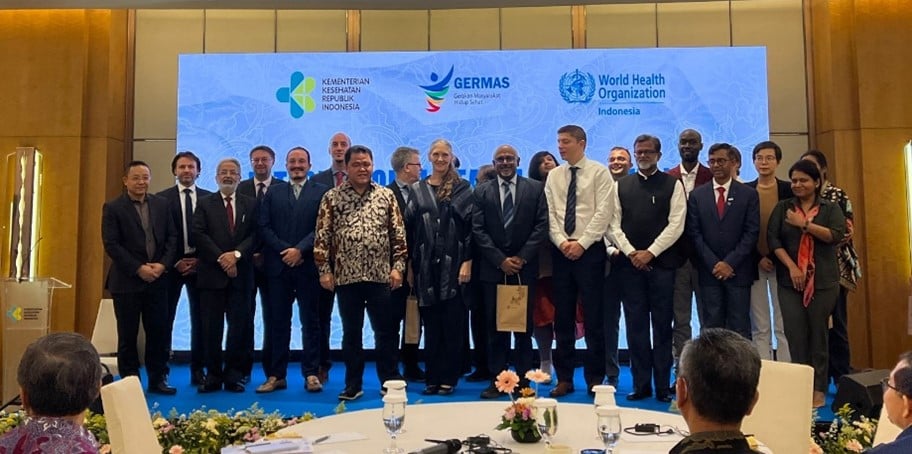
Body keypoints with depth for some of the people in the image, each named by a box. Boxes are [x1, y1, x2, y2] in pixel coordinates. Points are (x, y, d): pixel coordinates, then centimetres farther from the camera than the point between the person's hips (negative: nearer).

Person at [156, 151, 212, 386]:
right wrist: (175, 261, -8)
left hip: (200, 265, 1)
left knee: (200, 319, 5)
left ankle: (198, 369, 14)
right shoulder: (161, 198, 2)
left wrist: (199, 260, -6)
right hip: (171, 265, -1)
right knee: (165, 319, 4)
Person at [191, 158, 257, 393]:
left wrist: (236, 254, -13)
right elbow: (199, 235, -3)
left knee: (239, 326, 4)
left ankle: (234, 375, 13)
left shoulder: (250, 204, 10)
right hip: (212, 274, 0)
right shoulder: (205, 204, 8)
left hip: (240, 274, 1)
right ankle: (213, 375, 13)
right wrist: (221, 258, -12)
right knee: (211, 327, 3)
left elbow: (255, 234, 1)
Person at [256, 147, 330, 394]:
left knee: (311, 321, 3)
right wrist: (284, 250, -8)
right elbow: (264, 227, 5)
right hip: (278, 266, 2)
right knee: (278, 321, 6)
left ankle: (311, 373, 10)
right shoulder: (273, 193, 13)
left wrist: (300, 249, -12)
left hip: (308, 265, -2)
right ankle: (276, 375, 13)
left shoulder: (322, 192, 5)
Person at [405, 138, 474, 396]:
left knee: (452, 324, 2)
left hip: (453, 265, -2)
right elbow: (409, 228, 8)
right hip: (426, 266, 2)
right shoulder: (417, 190, 10)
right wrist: (410, 265, 3)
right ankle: (432, 377, 16)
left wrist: (468, 261, -10)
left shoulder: (462, 188, 4)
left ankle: (449, 378, 12)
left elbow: (471, 226, -1)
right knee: (431, 324, 7)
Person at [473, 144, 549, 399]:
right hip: (493, 269, 1)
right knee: (495, 327, 3)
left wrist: (521, 258, -9)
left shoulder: (535, 189, 6)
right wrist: (500, 260, -8)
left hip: (524, 268, 0)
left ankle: (523, 379, 12)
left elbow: (542, 226, 0)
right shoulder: (482, 192, 8)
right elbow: (478, 230, 1)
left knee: (524, 326, 4)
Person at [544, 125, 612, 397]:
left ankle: (594, 378, 12)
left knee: (593, 317, 0)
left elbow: (602, 213, -8)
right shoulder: (553, 176, 11)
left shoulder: (599, 172, -1)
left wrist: (581, 243, -14)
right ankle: (564, 378, 16)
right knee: (563, 317, 7)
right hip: (561, 251, 4)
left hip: (590, 250, -4)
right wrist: (562, 242, -8)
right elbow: (550, 214, 6)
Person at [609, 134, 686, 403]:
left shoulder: (673, 184, 4)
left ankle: (663, 385, 11)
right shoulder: (621, 185, 11)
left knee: (662, 325, 2)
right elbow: (615, 224, 6)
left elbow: (676, 225, -4)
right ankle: (641, 384, 12)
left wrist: (650, 253, -11)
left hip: (662, 263, -2)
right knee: (635, 325, 5)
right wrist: (631, 252, -7)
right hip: (630, 263, 2)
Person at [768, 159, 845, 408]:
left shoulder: (831, 208, 7)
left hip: (823, 281, -1)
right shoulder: (783, 207, 9)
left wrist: (805, 224, -15)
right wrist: (792, 267, -10)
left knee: (818, 333, 3)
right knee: (795, 334, -3)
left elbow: (836, 235, -9)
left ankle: (819, 388, 12)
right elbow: (773, 239, 0)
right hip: (790, 281, 1)